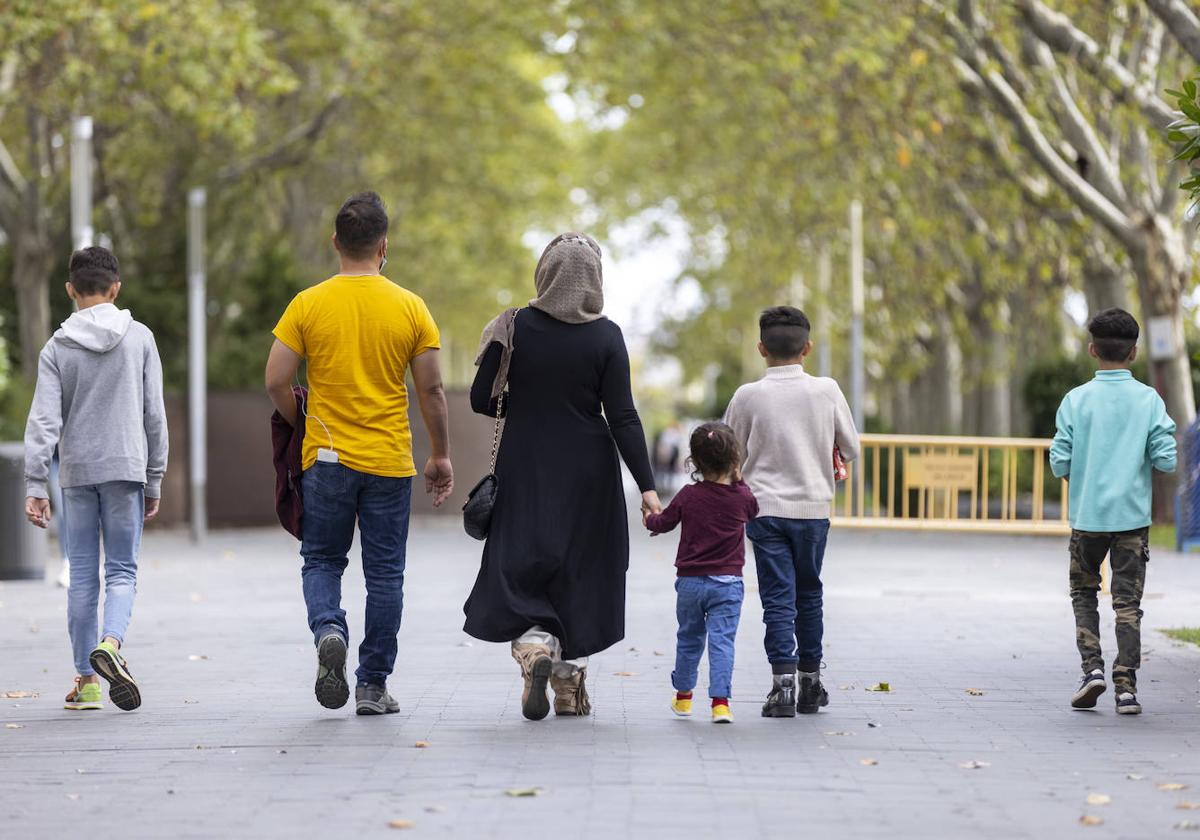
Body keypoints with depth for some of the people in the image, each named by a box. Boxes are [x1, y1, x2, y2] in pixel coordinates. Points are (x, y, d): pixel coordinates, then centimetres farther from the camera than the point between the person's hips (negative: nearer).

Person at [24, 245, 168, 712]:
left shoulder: (57, 348, 0)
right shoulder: (140, 338, 1)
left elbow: (44, 420, -6)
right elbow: (154, 415, 2)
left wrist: (35, 485, -6)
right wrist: (154, 480, 9)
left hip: (76, 473, 1)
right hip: (125, 468, -1)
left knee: (82, 576, 7)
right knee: (122, 570, 3)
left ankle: (86, 680, 10)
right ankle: (110, 642, -25)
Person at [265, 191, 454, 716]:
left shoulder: (308, 304, -3)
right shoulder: (410, 308, -3)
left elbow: (276, 381, -5)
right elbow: (431, 389, -1)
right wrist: (441, 456, 10)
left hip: (326, 457, 0)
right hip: (390, 462, 0)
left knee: (322, 561, 15)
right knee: (384, 574, 8)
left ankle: (328, 629, -14)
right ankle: (373, 686, 10)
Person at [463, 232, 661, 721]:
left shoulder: (514, 328, -7)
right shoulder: (606, 336, -8)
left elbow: (481, 400, -3)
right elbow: (623, 418, -11)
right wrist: (647, 486, -9)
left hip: (524, 469, 0)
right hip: (587, 472, 0)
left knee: (522, 562, 5)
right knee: (580, 570, 12)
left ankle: (534, 643, -23)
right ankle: (570, 686, 16)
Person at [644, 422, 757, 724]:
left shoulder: (688, 496, -5)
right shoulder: (743, 497, -6)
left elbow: (663, 523, 9)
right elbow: (755, 512, 17)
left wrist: (649, 519, 30)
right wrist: (739, 480, 23)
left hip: (690, 582, 2)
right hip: (727, 583, -2)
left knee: (689, 639, 17)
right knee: (722, 641, -4)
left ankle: (683, 696, 30)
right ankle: (720, 701, -15)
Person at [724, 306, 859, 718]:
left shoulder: (748, 396, -6)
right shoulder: (827, 391, -4)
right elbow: (851, 448, 5)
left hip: (765, 508, -1)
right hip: (813, 506, 1)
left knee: (778, 598, 0)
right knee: (809, 595, 15)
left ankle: (782, 682, -11)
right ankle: (810, 680, 21)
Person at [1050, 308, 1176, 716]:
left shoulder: (1076, 400, -5)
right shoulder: (1149, 400, -4)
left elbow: (1060, 462, -7)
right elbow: (1167, 459, -8)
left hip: (1087, 515, 0)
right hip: (1133, 516, 0)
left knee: (1083, 592, 17)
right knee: (1127, 600, 5)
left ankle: (1092, 666, 1)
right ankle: (1126, 685, -2)